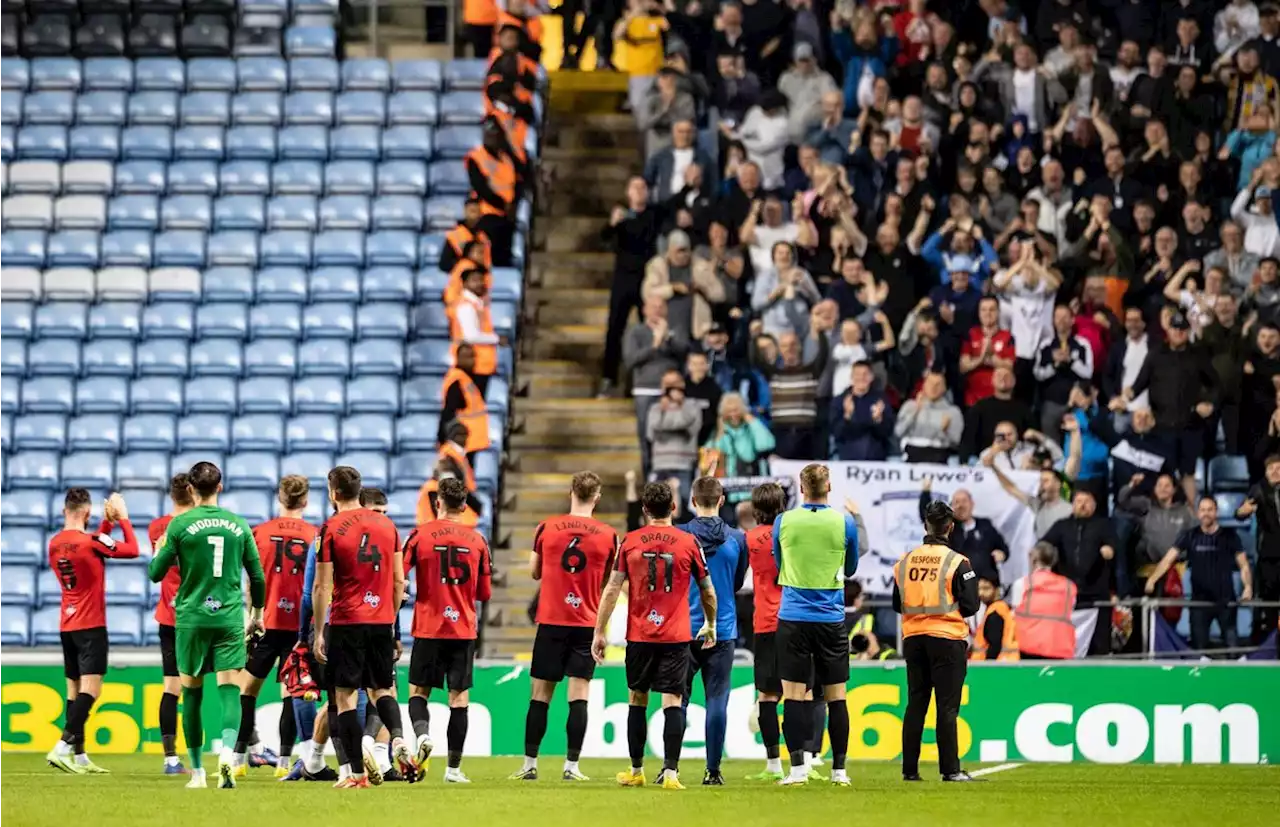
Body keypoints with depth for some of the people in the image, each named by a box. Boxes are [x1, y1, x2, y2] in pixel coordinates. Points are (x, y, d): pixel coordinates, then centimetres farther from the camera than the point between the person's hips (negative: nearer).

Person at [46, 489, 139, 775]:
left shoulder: (55, 544, 6)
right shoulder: (91, 541, -15)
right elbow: (132, 550, -7)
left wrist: (108, 523, 21)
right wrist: (123, 518, 4)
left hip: (66, 626, 7)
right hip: (91, 625, -7)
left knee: (74, 689, 11)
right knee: (90, 688, -10)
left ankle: (79, 757, 14)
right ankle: (63, 748, -23)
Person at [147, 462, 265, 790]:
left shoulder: (180, 524, -3)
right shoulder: (238, 525, 5)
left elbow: (155, 573, 0)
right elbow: (257, 576, 10)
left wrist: (159, 552, 21)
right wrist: (257, 613, 26)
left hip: (191, 618, -1)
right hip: (230, 618, 1)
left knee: (192, 692, 9)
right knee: (229, 689, -4)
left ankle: (198, 771, 14)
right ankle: (227, 752, -29)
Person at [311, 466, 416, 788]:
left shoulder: (331, 529, -6)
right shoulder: (387, 525, 7)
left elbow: (322, 587, -8)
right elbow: (399, 581, 9)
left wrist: (318, 634, -3)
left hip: (347, 623, -4)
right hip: (381, 622, 4)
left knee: (345, 697, 2)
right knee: (382, 689, 17)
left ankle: (357, 773, -2)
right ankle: (398, 738, -12)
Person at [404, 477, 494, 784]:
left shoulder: (420, 535, -4)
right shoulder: (477, 540, 3)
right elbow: (485, 593, 7)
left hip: (428, 628, -1)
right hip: (464, 629, 1)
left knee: (418, 690, 10)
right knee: (459, 698, 3)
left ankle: (422, 734, -19)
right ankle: (454, 767, 2)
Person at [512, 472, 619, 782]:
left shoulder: (545, 529, -1)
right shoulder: (608, 536, -2)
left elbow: (534, 573, 11)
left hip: (550, 621, 0)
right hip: (587, 623, 0)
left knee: (541, 694, 5)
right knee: (579, 695, 0)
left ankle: (529, 764, 6)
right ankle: (571, 765, -5)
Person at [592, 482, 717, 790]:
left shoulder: (629, 542, 1)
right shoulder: (689, 543, 0)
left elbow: (612, 589, 1)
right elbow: (708, 591, 9)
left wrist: (600, 632, 6)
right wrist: (710, 625, 25)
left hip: (639, 635, 1)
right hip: (676, 637, -1)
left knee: (637, 700, 13)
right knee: (672, 702, -3)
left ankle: (636, 771, 19)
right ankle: (670, 773, -12)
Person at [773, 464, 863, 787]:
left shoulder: (783, 522, -2)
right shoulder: (845, 523, -2)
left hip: (792, 618, -1)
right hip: (831, 619, 1)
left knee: (793, 694, 0)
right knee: (835, 696, 6)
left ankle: (798, 767, -7)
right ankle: (839, 769, 7)